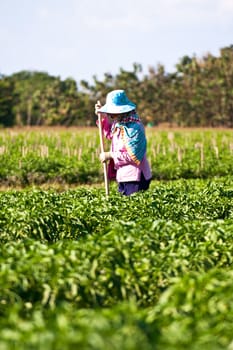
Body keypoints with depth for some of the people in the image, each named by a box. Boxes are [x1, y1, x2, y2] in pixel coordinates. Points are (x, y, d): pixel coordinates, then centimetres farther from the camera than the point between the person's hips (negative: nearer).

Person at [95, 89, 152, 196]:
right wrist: (102, 117, 16)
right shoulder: (119, 124, 9)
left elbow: (133, 156, -22)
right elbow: (110, 134, 31)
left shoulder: (134, 127, -19)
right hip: (123, 176, 10)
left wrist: (110, 155, -14)